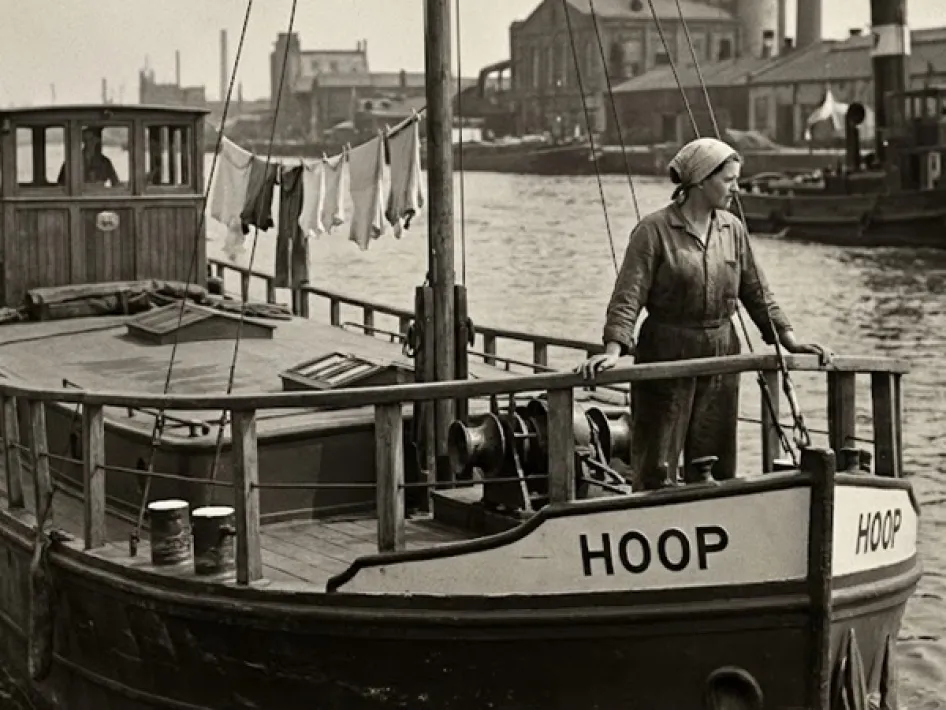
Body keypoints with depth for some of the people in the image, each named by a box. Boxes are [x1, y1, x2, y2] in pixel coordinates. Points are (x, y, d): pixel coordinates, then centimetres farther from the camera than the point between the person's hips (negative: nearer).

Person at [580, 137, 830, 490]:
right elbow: (628, 295, -15)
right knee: (658, 468, -3)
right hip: (667, 355, -5)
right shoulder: (655, 230, -9)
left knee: (714, 466, 10)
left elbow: (756, 291, 14)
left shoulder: (732, 229, 8)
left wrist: (789, 340, 8)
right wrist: (614, 349, -27)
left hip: (721, 355, 5)